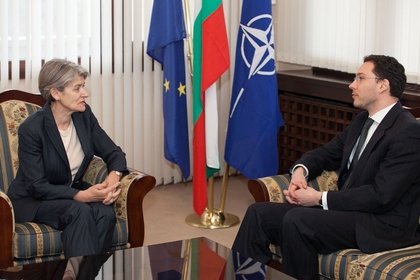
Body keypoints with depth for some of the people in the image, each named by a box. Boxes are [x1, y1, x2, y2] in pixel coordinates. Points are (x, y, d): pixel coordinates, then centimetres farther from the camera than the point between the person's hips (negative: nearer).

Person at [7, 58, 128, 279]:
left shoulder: (84, 116, -5)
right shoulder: (31, 128, -22)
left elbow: (113, 153, 1)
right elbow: (37, 186, -23)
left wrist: (114, 177, -22)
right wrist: (81, 196, -33)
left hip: (72, 192, 5)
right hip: (32, 200, -5)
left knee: (105, 212, -27)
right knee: (79, 211, -34)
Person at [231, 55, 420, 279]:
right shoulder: (362, 120, 15)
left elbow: (381, 196, -21)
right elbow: (326, 153, 23)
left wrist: (320, 199, -18)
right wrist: (300, 170, -1)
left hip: (383, 225, -9)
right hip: (348, 209, 9)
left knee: (297, 220, -30)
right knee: (259, 213, -4)